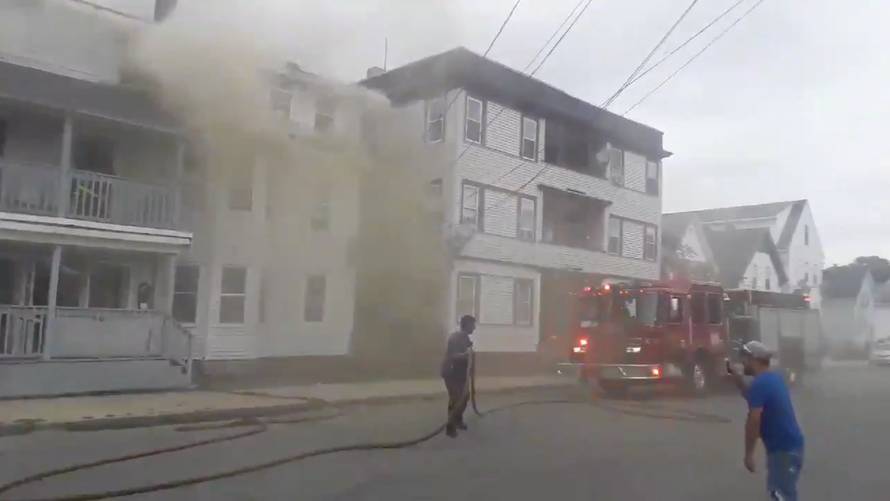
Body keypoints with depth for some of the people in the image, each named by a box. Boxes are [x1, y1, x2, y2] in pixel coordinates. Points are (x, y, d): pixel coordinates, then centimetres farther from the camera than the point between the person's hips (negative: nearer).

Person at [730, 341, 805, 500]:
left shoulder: (759, 384, -21)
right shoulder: (774, 378, 9)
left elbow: (753, 422, -23)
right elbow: (751, 396, 26)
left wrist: (748, 454, -17)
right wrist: (735, 375, 15)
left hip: (784, 448, -10)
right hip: (788, 445, 10)